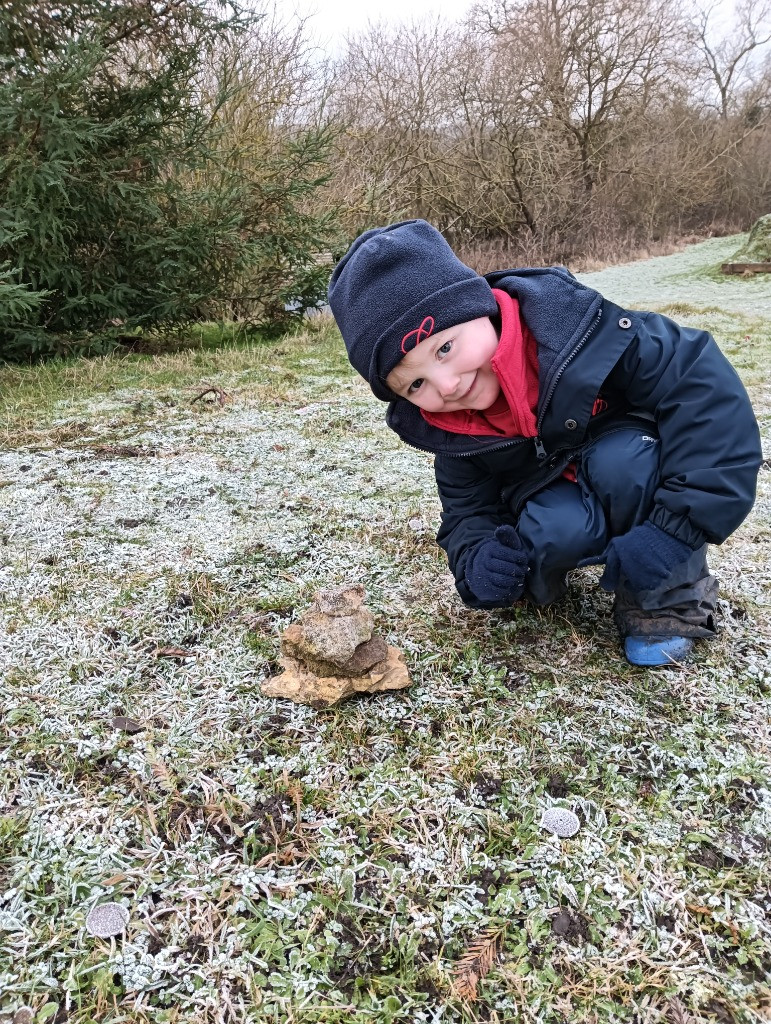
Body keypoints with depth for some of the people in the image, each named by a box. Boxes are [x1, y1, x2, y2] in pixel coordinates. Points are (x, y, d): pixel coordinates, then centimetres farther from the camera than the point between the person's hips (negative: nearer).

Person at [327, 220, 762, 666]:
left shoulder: (571, 324, -31)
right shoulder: (449, 428, -17)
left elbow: (705, 383, -33)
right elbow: (469, 511, -7)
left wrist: (678, 525, -39)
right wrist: (477, 563, -32)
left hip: (639, 470, -1)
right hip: (557, 503, 2)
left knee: (620, 461, -35)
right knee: (552, 535, -32)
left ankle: (672, 598, -13)